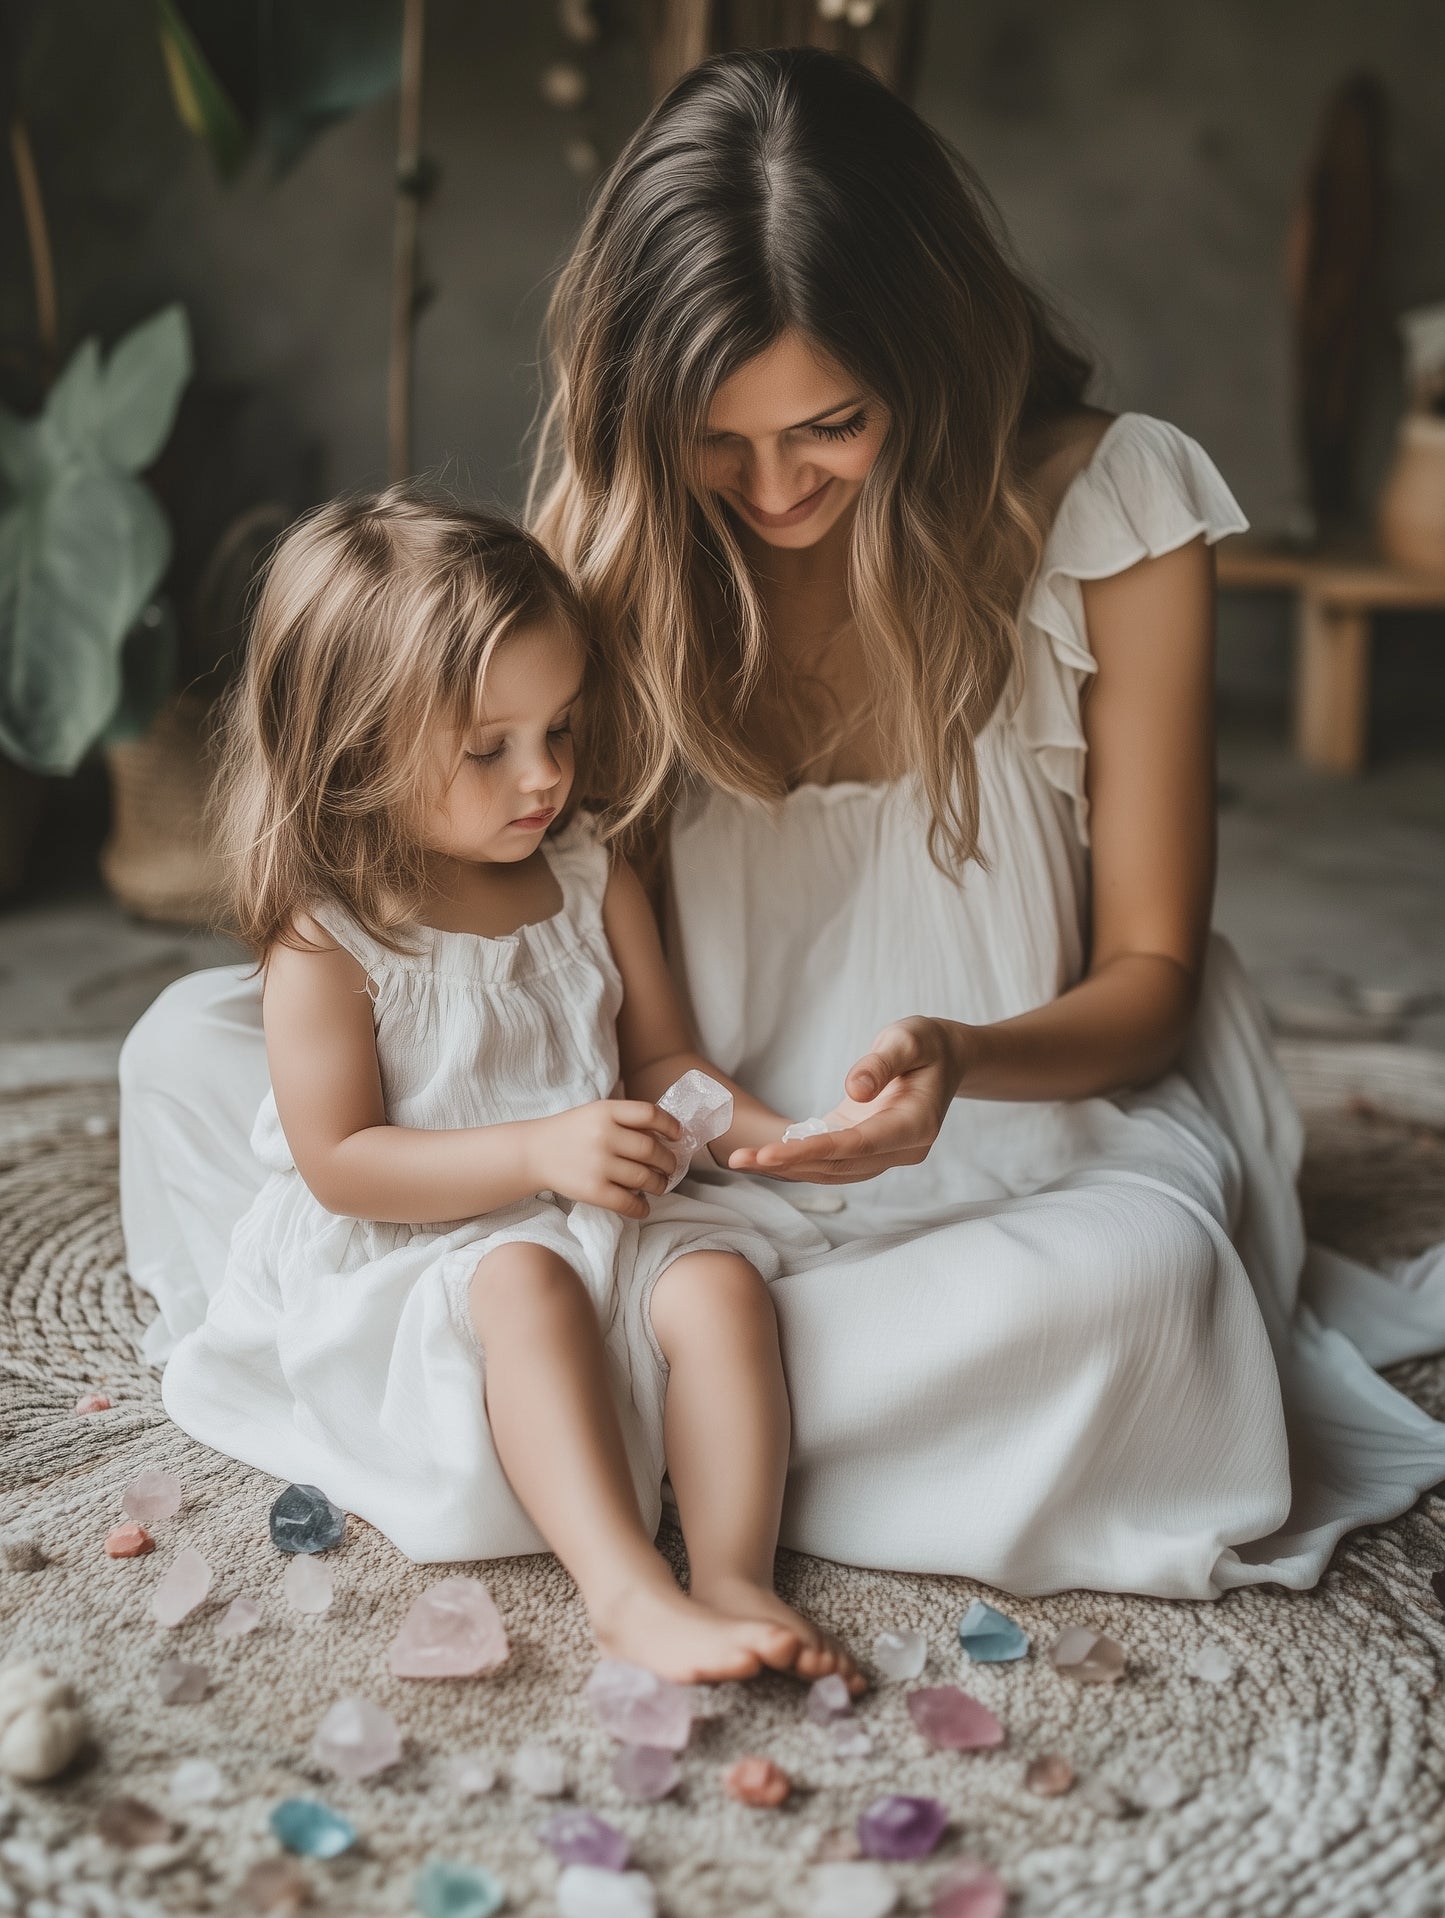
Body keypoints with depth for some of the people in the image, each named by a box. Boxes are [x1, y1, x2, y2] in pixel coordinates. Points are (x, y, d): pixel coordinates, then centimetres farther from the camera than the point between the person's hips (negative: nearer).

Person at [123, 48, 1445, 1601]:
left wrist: (964, 1059, -30)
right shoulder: (618, 532, -3)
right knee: (190, 1042, -9)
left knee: (1133, 1279, -40)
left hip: (1013, 1134, -2)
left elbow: (1149, 976, -7)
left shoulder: (1111, 506, -12)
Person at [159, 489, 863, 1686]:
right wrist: (538, 1152, -24)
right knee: (525, 1286, -35)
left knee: (718, 1278, -23)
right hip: (405, 1264, -5)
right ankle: (628, 1592, -41)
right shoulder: (327, 939, -11)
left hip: (602, 1225, 5)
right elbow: (338, 1164, -14)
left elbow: (661, 1061, 12)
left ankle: (735, 1575, -30)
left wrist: (769, 1134, -9)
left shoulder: (593, 882, 5)